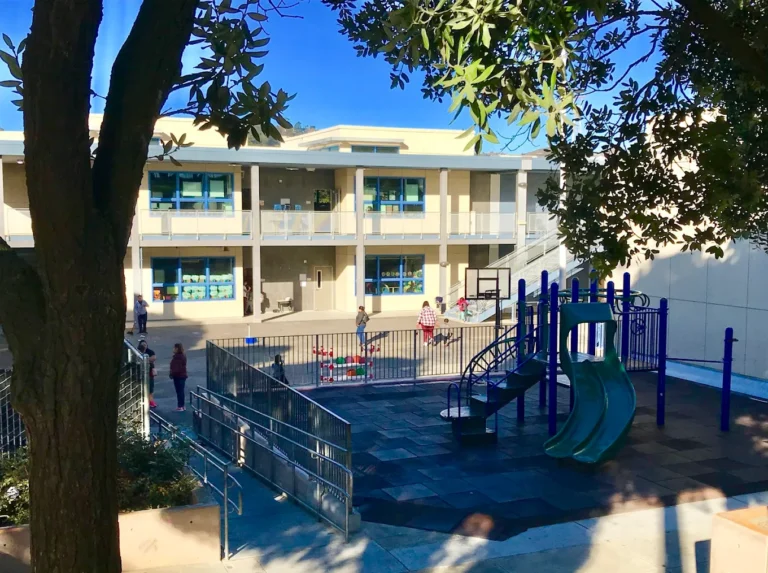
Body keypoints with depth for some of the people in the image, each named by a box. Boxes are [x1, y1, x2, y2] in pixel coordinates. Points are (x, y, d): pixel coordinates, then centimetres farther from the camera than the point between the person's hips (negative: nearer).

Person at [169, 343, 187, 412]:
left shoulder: (177, 357, -22)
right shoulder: (183, 356, 10)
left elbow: (176, 368, -25)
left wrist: (171, 374, -13)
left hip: (178, 376, -10)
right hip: (182, 375, 10)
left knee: (179, 391, -4)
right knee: (181, 391, 15)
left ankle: (180, 406, 1)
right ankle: (182, 406, 21)